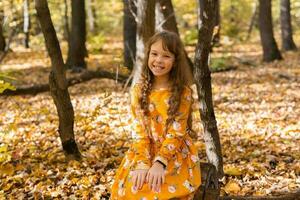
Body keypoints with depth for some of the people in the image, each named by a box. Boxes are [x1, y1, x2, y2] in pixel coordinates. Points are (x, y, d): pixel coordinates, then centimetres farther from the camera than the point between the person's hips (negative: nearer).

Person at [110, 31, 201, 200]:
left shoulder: (183, 92, -7)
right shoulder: (138, 91, 1)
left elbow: (176, 132, -12)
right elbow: (139, 130, -4)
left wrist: (160, 163, -23)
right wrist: (142, 163, -17)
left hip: (176, 155, -2)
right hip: (146, 153, 3)